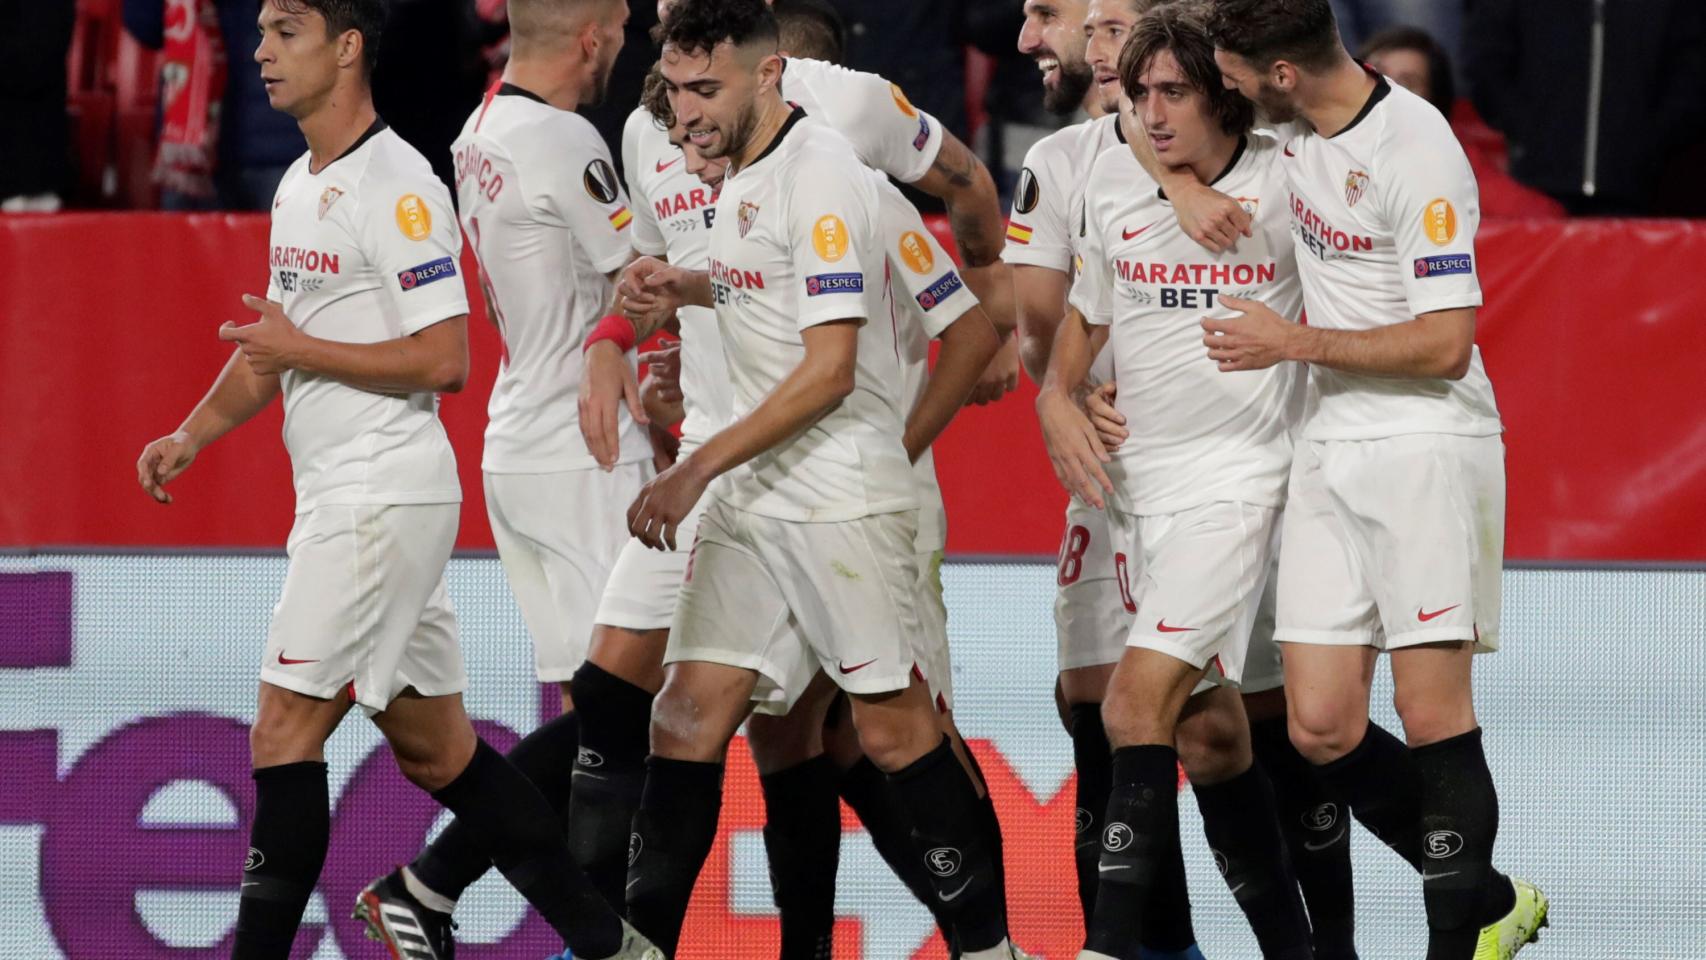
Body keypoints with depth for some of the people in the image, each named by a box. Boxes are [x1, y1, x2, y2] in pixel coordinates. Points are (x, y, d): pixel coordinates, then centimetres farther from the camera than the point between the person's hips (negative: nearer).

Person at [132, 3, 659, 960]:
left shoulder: (398, 188, -15)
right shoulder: (301, 187, 16)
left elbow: (444, 359, -19)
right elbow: (275, 342, 24)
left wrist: (303, 350, -15)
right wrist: (194, 433, 10)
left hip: (384, 497, -10)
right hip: (339, 496, 10)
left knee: (284, 732, -10)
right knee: (433, 747, 12)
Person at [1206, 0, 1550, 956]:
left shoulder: (1416, 151, -17)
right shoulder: (1286, 128, 6)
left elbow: (1446, 342, -18)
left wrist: (1293, 343, -13)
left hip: (1427, 446, -7)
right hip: (1330, 451, 7)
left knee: (1433, 714, -9)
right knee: (1322, 727, 0)